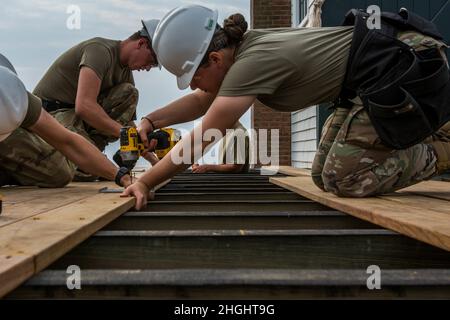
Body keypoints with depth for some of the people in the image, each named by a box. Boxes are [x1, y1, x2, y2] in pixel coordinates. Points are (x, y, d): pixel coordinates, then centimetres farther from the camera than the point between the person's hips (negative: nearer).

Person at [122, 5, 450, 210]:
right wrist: (151, 121, -1)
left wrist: (146, 183, -17)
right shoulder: (242, 47, 0)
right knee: (325, 176, 8)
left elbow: (200, 139, -25)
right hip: (374, 81, 9)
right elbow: (199, 102, 13)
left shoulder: (253, 61, -28)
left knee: (342, 181, -13)